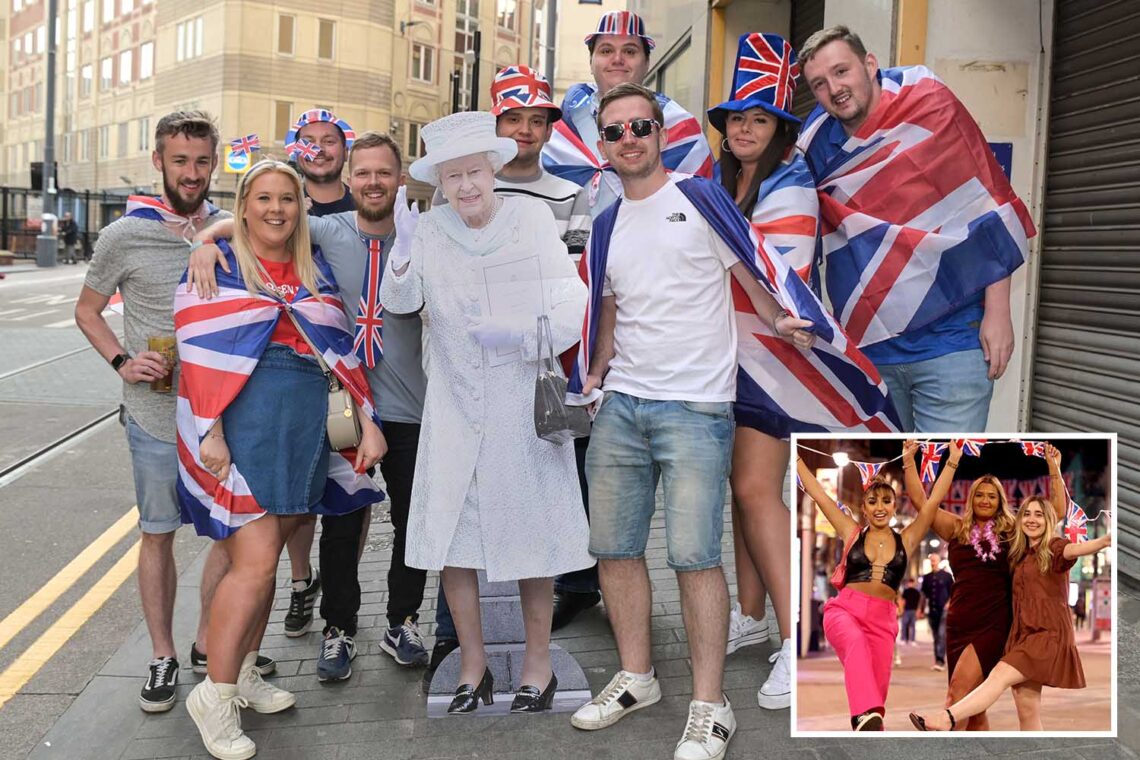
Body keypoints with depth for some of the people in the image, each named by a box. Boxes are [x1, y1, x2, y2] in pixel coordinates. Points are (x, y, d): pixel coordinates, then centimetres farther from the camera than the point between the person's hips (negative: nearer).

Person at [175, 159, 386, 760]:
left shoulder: (316, 270, 14)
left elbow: (341, 350, 12)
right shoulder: (218, 267, 0)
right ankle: (215, 694, 2)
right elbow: (201, 356, -6)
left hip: (306, 432, 5)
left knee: (264, 555, 11)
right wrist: (210, 433, -14)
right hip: (242, 427, -5)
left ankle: (244, 672, 24)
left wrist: (368, 422, 6)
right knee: (256, 562, -10)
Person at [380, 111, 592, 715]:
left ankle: (538, 664, 22)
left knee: (531, 528, 6)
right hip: (454, 405, 2)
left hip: (525, 399, -1)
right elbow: (398, 303, -12)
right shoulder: (428, 231, 1)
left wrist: (518, 334, -23)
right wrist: (402, 258, -30)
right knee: (450, 529, 3)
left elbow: (571, 312, -6)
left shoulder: (533, 218, -3)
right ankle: (473, 665, 20)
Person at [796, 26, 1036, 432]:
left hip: (951, 341, -4)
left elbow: (989, 207, -5)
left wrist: (998, 312, -8)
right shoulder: (817, 146, 5)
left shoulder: (930, 108, -5)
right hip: (866, 346, 4)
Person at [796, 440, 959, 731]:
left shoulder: (906, 540, 12)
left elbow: (933, 501, 9)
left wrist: (952, 462, 7)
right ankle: (866, 715, -55)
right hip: (844, 609, -3)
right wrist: (795, 457, 11)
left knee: (877, 690, -5)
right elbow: (817, 493, 10)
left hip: (883, 619, 3)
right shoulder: (851, 533, 10)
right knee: (856, 642, -36)